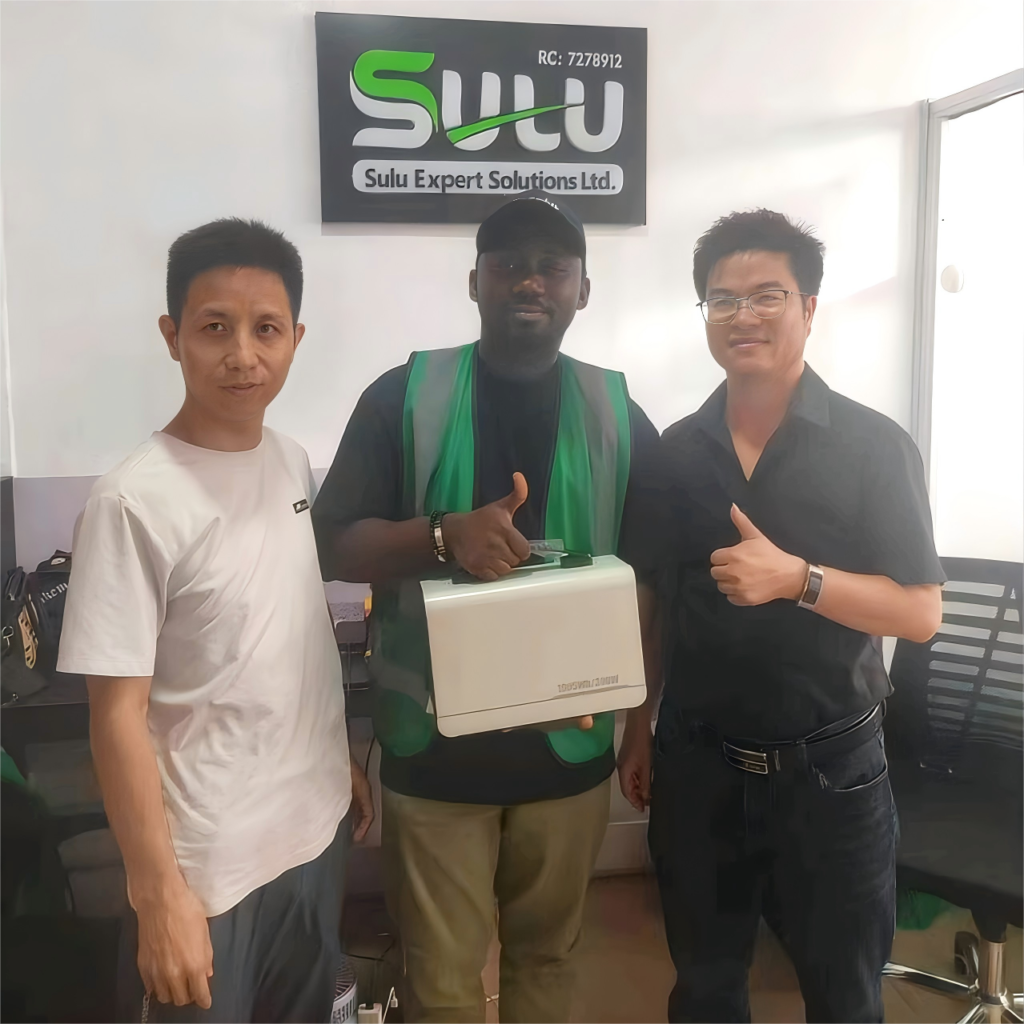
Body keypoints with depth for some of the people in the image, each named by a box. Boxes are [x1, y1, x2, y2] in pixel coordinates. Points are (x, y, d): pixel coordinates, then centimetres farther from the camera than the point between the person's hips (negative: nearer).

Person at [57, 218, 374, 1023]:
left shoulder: (293, 463, 0)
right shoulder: (135, 502, -20)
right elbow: (118, 712, -17)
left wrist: (346, 764, 13)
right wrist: (158, 892, -16)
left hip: (315, 831, 6)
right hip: (206, 863, -6)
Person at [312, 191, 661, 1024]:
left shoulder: (618, 416, 2)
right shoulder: (404, 397, -4)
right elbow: (333, 548, -6)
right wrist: (443, 536, -24)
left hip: (569, 743, 2)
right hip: (436, 744, -1)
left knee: (545, 953, 21)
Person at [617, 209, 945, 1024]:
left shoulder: (874, 446, -9)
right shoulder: (674, 451, 0)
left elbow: (921, 613, -11)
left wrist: (796, 576, -25)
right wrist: (637, 730, 8)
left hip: (830, 768, -2)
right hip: (696, 763, 3)